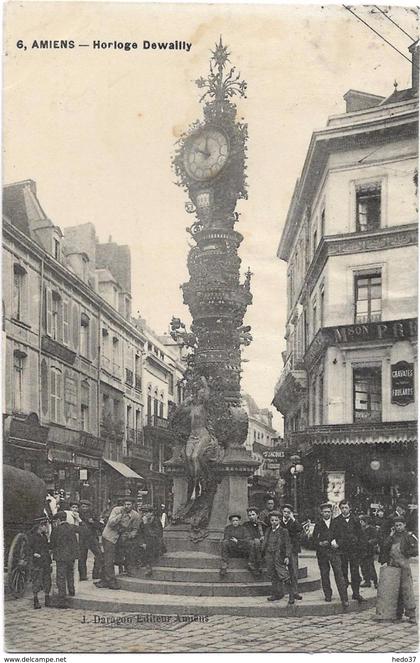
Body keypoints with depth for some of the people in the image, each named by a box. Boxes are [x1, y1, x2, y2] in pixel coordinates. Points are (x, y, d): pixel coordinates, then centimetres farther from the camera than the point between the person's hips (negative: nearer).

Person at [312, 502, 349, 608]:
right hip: (322, 553, 1)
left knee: (339, 574, -9)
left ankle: (344, 598, -10)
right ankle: (328, 595, 20)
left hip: (334, 551, -1)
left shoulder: (335, 522, 8)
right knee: (324, 575, 4)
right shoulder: (318, 524, 8)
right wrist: (320, 543, -12)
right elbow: (314, 538, 7)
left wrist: (335, 542, -7)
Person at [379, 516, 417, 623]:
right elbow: (385, 548, 6)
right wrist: (391, 536, 0)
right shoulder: (393, 536, 16)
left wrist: (404, 553, -3)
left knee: (407, 589, -10)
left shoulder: (409, 536, 1)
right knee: (395, 590, 6)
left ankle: (411, 614, -8)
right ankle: (398, 613, 14)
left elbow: (415, 550, -5)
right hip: (392, 566, 5)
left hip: (404, 566, -5)